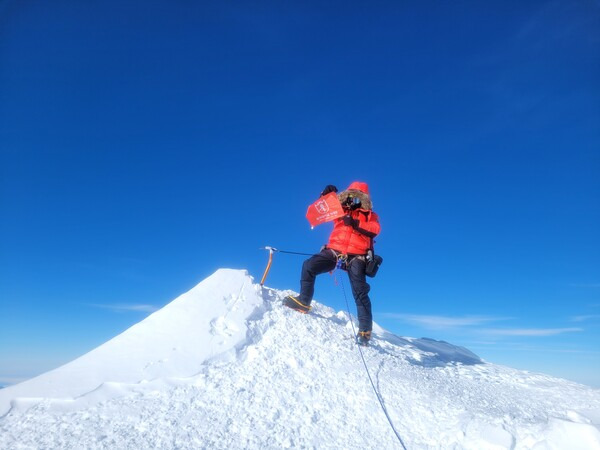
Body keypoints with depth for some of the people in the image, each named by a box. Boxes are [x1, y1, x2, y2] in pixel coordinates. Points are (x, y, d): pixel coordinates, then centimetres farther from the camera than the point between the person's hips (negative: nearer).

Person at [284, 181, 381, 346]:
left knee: (360, 292, -8)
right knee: (309, 266, -12)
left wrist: (355, 223, -21)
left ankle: (365, 330, -4)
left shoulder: (370, 215, 13)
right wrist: (326, 195, -3)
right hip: (333, 251, 3)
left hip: (356, 256, -3)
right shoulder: (340, 210, 20)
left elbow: (375, 229, -8)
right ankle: (303, 301, 3)